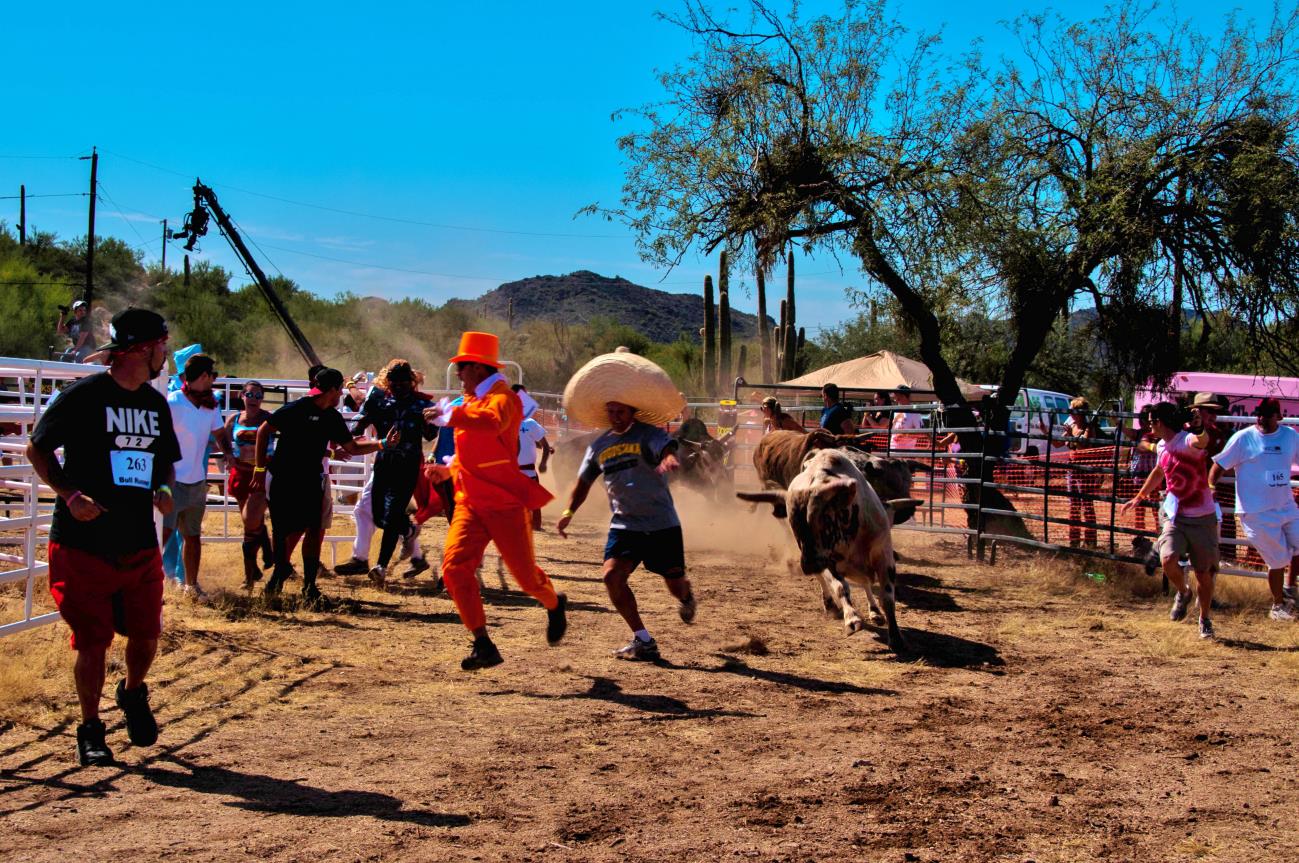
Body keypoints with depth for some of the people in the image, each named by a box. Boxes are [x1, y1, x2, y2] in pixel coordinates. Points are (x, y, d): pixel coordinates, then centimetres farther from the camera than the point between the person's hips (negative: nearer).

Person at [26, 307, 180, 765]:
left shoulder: (156, 403, 11)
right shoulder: (83, 395, -9)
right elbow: (37, 449, -3)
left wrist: (163, 489, 1)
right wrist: (69, 494, -15)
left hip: (141, 543, 5)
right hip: (84, 542, -5)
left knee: (146, 633, 7)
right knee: (93, 641, -1)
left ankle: (133, 694, 38)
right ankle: (90, 731, 16)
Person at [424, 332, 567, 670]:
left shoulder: (503, 397, -13)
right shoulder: (472, 400, 14)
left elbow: (492, 421, -38)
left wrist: (449, 413, -33)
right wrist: (448, 470, 21)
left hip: (506, 505, -7)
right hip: (470, 503, 7)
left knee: (526, 575, 3)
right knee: (454, 567, -12)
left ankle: (554, 605, 38)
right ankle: (483, 645, -7)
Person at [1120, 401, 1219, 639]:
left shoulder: (1187, 441, -18)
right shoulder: (1163, 446, 7)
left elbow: (1200, 442, -46)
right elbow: (1158, 473, 28)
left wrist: (1201, 438, -71)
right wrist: (1139, 498, 40)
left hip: (1202, 519, -5)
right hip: (1175, 517, 5)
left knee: (1204, 574, 3)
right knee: (1168, 560, -18)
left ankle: (1204, 620, 26)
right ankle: (1183, 593, 13)